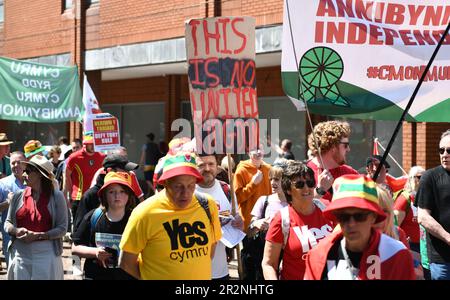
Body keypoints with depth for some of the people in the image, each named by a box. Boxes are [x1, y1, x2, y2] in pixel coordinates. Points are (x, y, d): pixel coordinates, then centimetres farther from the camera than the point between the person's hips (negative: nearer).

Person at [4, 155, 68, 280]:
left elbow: (62, 228, -5)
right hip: (20, 253, 3)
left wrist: (38, 236, -16)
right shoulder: (18, 196, 5)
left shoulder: (56, 196, -3)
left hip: (46, 254, -2)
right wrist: (16, 231, -10)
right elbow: (7, 223, 12)